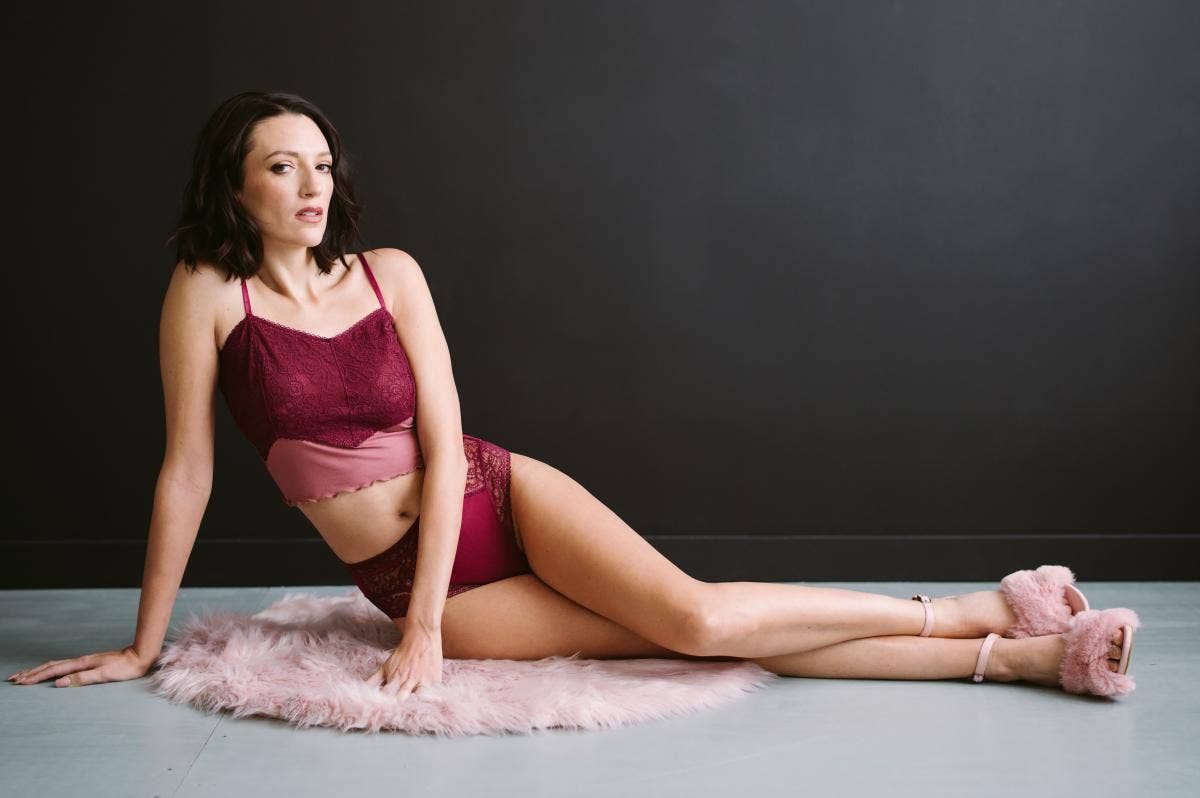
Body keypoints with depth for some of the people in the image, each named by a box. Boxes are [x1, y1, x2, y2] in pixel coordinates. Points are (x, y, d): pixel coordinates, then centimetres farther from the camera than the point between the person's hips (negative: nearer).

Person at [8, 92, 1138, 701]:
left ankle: (992, 615, -9)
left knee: (698, 616, -22)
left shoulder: (388, 273, -3)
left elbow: (444, 447, -7)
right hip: (413, 578, -1)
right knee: (701, 632, -14)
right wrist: (144, 647, 0)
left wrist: (422, 628, -15)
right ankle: (1006, 653, -9)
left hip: (501, 500, 1)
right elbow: (186, 472, -4)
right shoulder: (209, 293, -7)